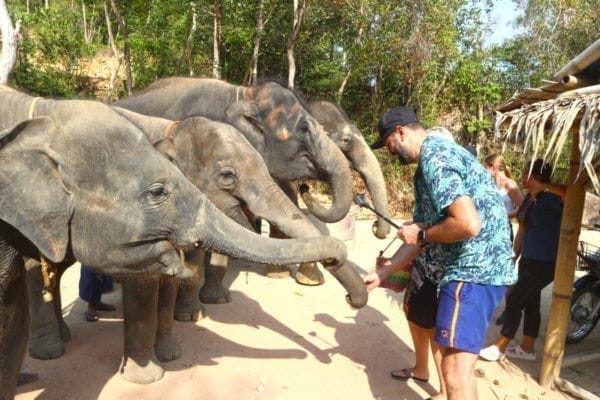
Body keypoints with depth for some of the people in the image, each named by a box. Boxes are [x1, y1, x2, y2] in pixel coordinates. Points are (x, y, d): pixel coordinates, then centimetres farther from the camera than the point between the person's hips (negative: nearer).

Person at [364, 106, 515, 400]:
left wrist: (421, 234, -12)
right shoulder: (430, 163, 16)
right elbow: (419, 237, 17)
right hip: (471, 267, 11)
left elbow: (469, 224, -29)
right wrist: (379, 274, 14)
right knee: (450, 351, 24)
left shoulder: (434, 157, -17)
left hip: (476, 269, -11)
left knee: (456, 363, -7)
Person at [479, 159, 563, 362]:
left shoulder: (552, 199, -17)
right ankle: (527, 348, 29)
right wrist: (514, 256, 16)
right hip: (528, 259, 8)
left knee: (514, 301, -3)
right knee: (530, 303, 16)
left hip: (545, 263, -8)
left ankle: (499, 348, 11)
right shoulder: (529, 198, 7)